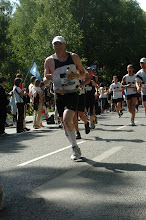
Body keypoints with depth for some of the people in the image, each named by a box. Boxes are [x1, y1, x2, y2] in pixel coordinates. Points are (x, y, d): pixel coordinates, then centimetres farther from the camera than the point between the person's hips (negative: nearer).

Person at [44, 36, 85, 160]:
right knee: (66, 124, 6)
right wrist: (47, 78, -16)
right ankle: (76, 149, 26)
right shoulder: (49, 60, 2)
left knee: (67, 120, -22)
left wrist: (77, 76, -12)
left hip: (73, 94, -2)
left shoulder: (74, 57, 2)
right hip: (59, 95, 3)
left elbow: (83, 73, 10)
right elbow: (45, 79, 8)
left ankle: (74, 147, -7)